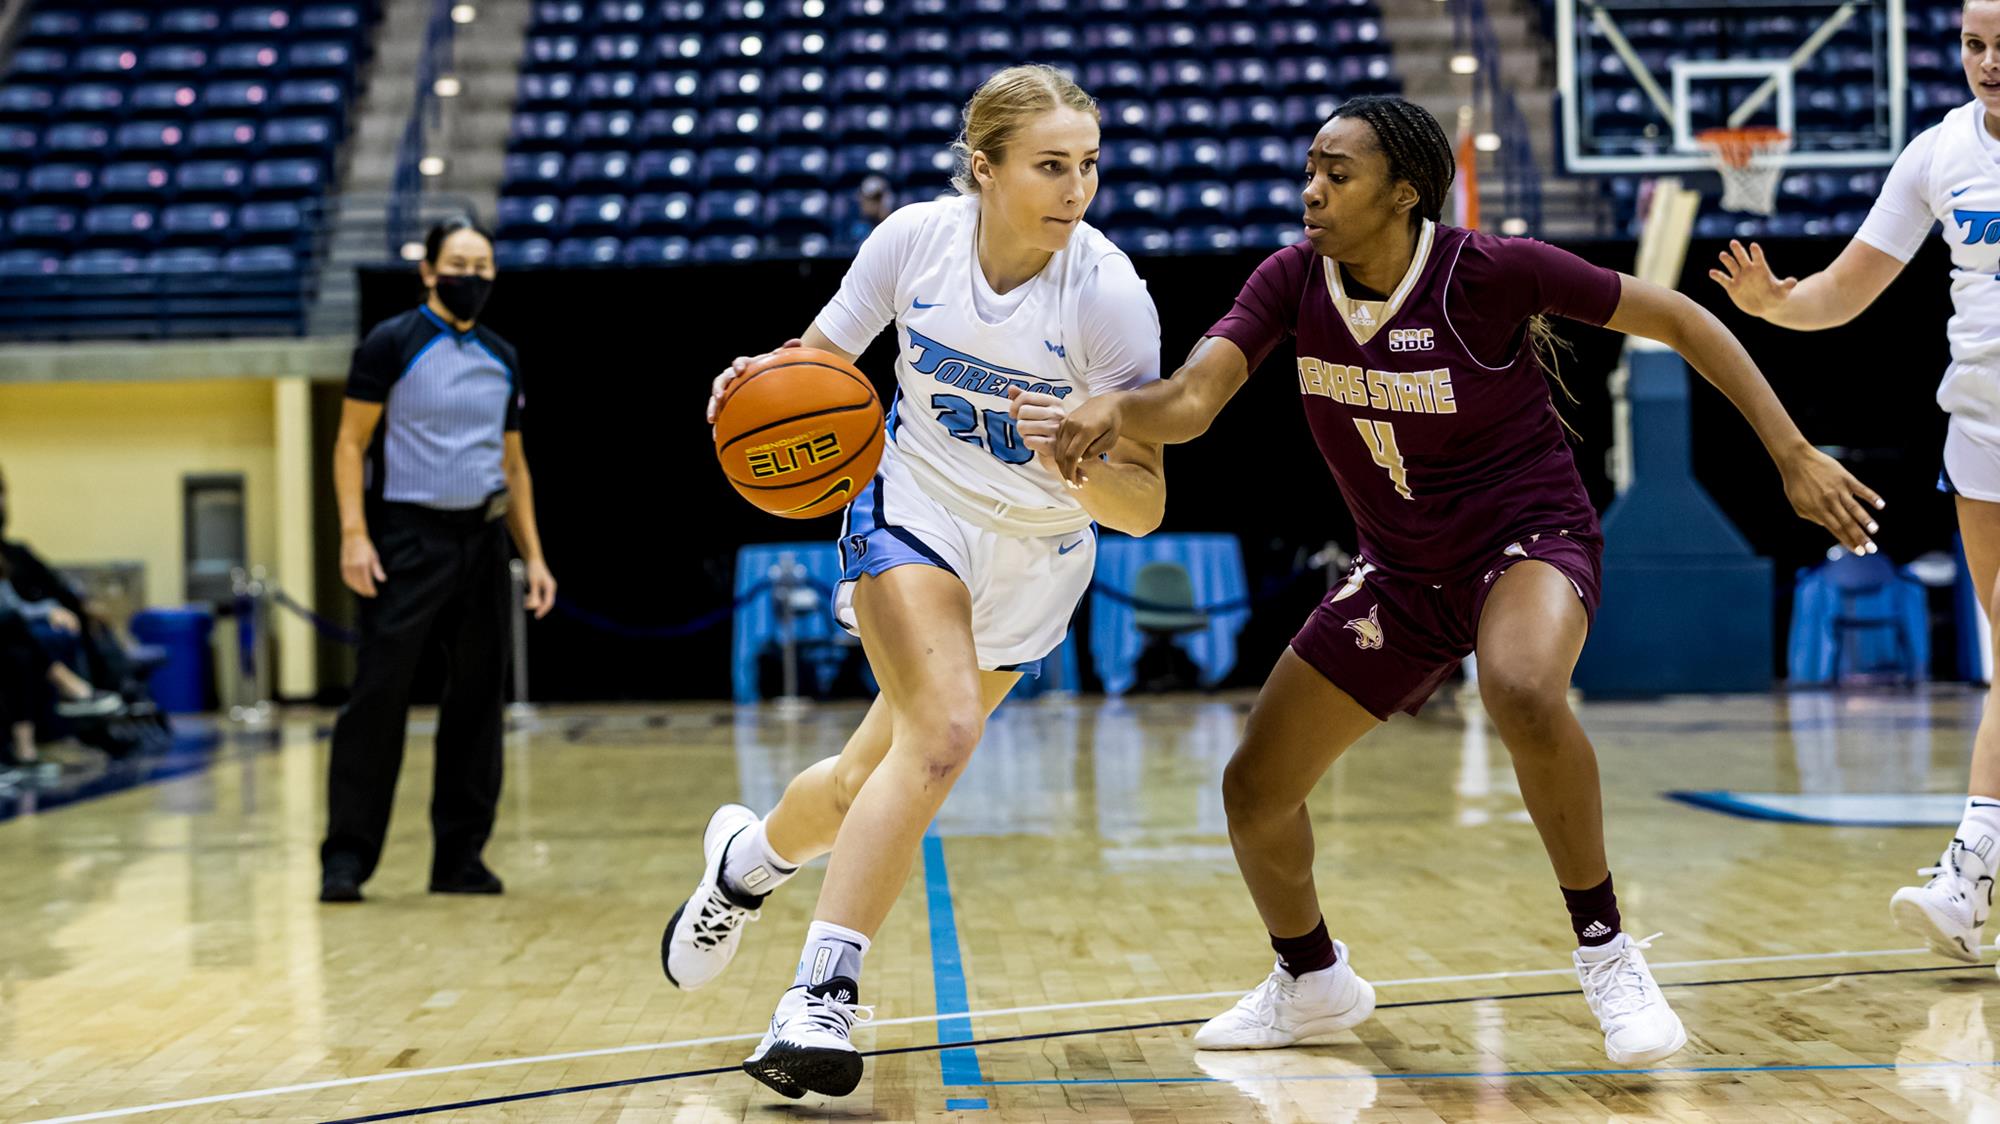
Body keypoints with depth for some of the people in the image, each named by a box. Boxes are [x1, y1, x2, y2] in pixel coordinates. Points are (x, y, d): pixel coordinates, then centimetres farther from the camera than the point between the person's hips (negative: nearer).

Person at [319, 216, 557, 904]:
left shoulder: (501, 359, 13)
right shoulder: (392, 345, -3)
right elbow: (351, 443, -5)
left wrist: (534, 557, 11)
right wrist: (354, 534, -16)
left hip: (482, 541, 6)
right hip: (408, 538, -6)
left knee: (478, 701, 6)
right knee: (379, 696, -9)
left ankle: (460, 856, 14)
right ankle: (346, 856, -4)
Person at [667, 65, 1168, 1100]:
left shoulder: (1111, 296, -21)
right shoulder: (914, 238, -16)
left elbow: (1143, 505, -17)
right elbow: (819, 359, 1)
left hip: (1036, 553, 1)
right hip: (913, 506, -1)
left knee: (868, 783, 4)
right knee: (944, 732, -26)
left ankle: (751, 854, 37)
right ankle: (819, 998, -18)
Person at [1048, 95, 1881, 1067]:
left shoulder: (1489, 270, -20)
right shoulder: (1292, 282, -8)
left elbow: (1677, 319, -12)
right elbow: (1191, 400, -20)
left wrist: (1792, 455, -14)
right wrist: (1114, 410, -43)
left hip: (1529, 534, -5)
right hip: (1402, 571, 6)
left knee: (1522, 694, -40)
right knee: (1253, 791, 4)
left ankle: (1606, 951, -20)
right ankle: (1312, 984, 34)